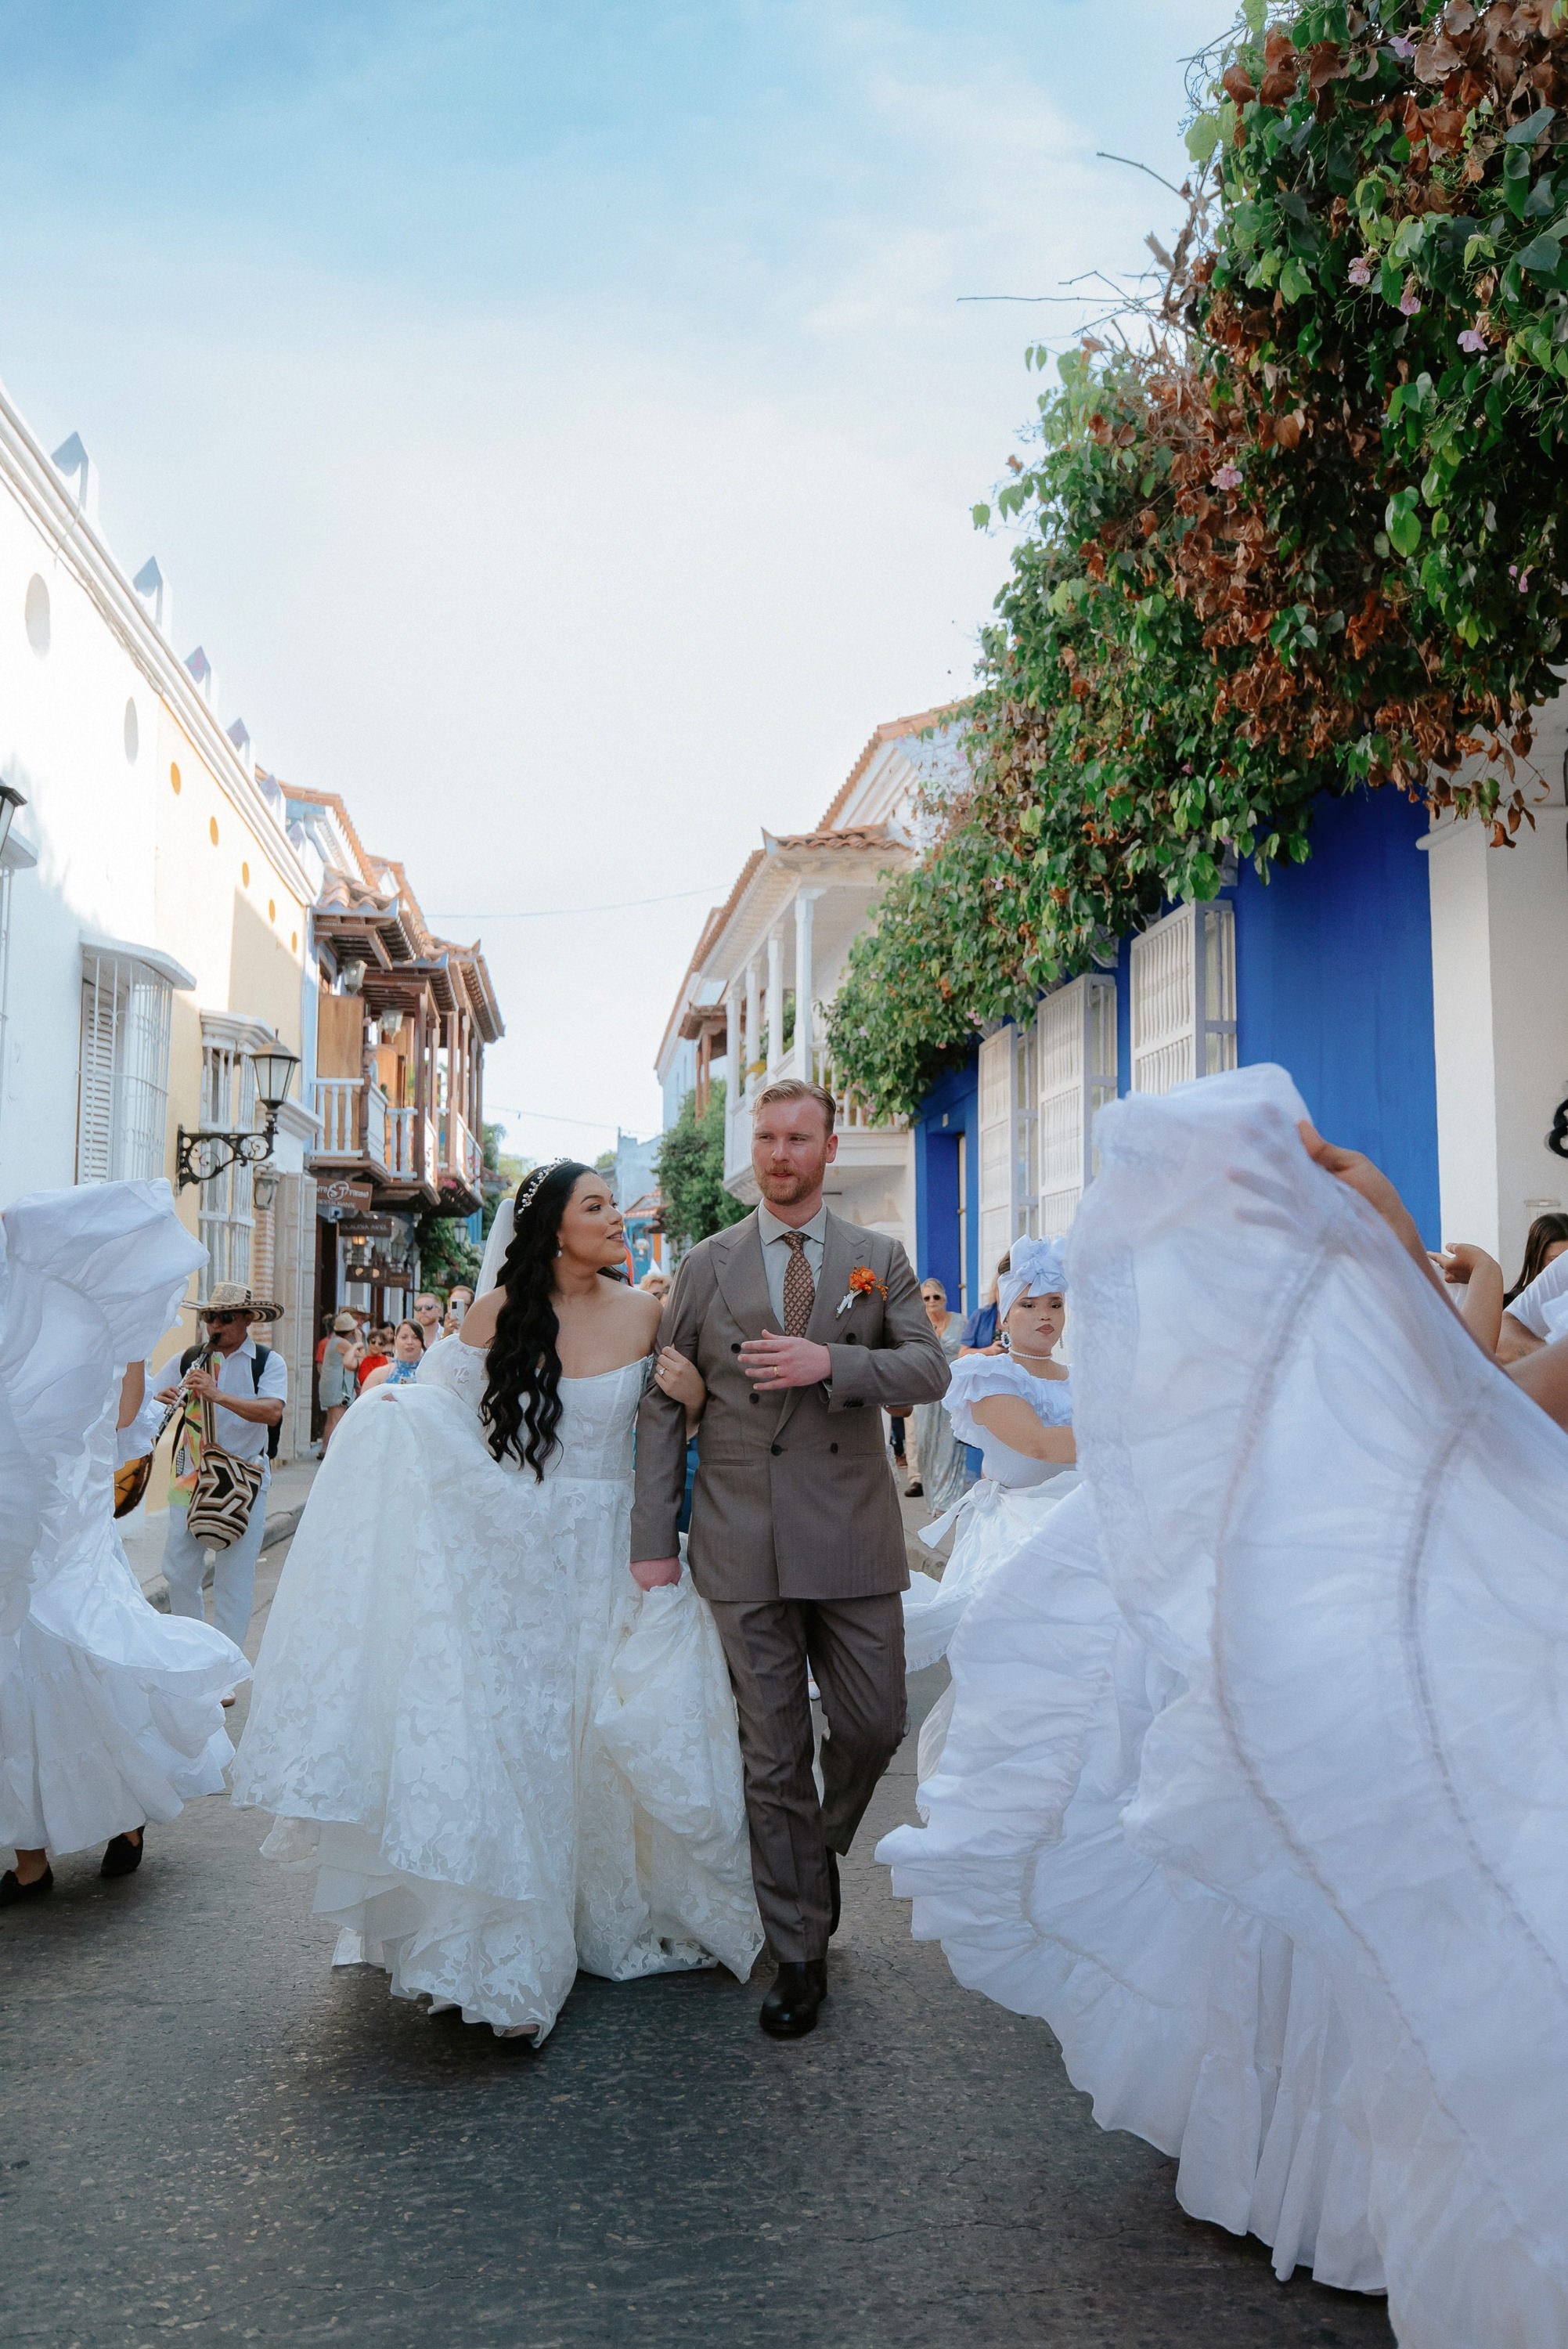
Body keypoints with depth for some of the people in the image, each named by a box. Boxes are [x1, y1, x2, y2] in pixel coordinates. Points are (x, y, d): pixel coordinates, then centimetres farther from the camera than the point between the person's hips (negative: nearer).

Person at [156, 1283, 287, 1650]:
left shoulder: (268, 1362, -4)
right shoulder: (190, 1358, 7)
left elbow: (272, 1412, -20)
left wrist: (216, 1394, -31)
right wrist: (162, 1397, -13)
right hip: (189, 1478, 4)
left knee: (234, 1576, 1)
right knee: (179, 1569, 8)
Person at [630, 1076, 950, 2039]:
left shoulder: (879, 1258, 7)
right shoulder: (706, 1266, 6)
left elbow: (931, 1370, -2)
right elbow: (665, 1404, 4)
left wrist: (831, 1363, -18)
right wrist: (654, 1538, -2)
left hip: (853, 1536, 1)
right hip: (746, 1543, 0)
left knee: (874, 1728, 7)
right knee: (773, 1755, 5)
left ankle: (819, 1849, 39)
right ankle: (801, 1951, 20)